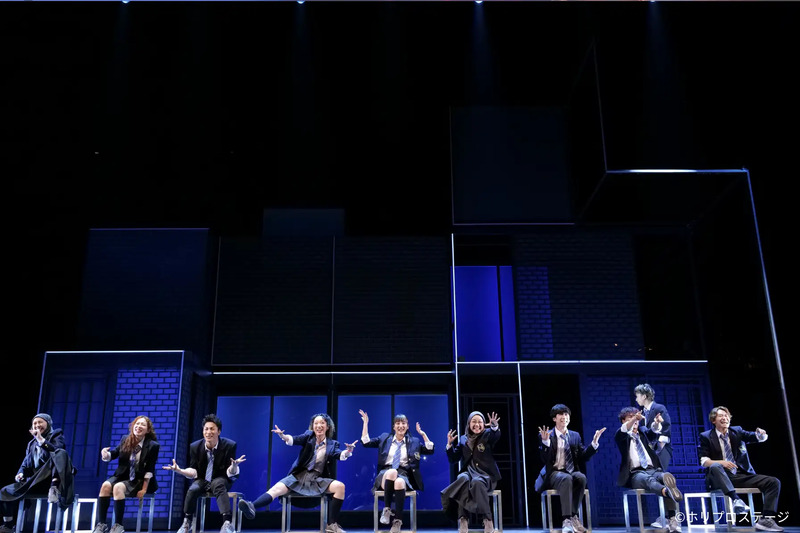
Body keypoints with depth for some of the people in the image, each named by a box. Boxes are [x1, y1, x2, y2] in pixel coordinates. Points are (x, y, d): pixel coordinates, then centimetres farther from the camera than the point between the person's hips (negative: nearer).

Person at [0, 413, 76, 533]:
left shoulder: (56, 435, 10)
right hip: (35, 482, 6)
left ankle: (54, 488, -44)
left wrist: (41, 439, -14)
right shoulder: (31, 444, 26)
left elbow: (57, 451, -11)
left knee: (61, 453, -34)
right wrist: (21, 473, -2)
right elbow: (26, 463, 20)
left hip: (51, 478, -6)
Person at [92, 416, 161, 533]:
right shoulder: (125, 440, 5)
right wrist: (106, 454, -21)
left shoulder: (153, 445, -8)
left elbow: (149, 470, -10)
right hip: (122, 476, 5)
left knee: (118, 487, -32)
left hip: (139, 481, -5)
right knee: (105, 486, -25)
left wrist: (144, 489, -15)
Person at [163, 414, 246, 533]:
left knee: (219, 485, -37)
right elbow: (193, 472, -2)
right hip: (202, 480, 3)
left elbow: (230, 473, -16)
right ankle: (186, 523, -10)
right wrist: (180, 470, -22)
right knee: (192, 489, -30)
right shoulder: (195, 447, -6)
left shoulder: (229, 445, -14)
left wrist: (234, 465, -40)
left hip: (221, 480, -3)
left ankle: (227, 523, -45)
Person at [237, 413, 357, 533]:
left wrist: (348, 451, -34)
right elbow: (294, 439, -9)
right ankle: (251, 507, -49)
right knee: (276, 488, -25)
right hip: (298, 477, 0)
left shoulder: (332, 444, 8)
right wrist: (282, 436, -32)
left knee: (340, 486, -25)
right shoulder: (309, 436, 8)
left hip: (318, 480, 0)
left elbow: (341, 455, -10)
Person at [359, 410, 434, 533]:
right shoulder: (385, 438, 17)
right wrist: (366, 423, 6)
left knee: (399, 483, -39)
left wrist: (423, 433, 6)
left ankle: (398, 521, -31)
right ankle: (386, 509, -29)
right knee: (392, 472, -39)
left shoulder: (414, 441, 18)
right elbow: (366, 443, 8)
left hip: (404, 473, 0)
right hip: (385, 473, 0)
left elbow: (430, 450, 9)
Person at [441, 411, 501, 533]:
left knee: (477, 482, -37)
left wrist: (495, 427, -43)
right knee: (463, 479, -34)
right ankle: (463, 520, -38)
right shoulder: (463, 439, 14)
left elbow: (496, 436, -20)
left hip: (485, 474, -2)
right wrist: (450, 444, -5)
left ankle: (488, 520, -32)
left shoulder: (488, 435, 5)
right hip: (468, 472, 2)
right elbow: (453, 459, 12)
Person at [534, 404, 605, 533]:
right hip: (554, 473, -3)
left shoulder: (575, 435, 16)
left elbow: (583, 457, 8)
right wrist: (545, 441, -23)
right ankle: (567, 519, -36)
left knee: (581, 477, -32)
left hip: (572, 472, 3)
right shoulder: (545, 435, 2)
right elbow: (544, 459, -8)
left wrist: (594, 443, -3)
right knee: (566, 478, -37)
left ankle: (573, 516, -24)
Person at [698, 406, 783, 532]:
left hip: (742, 475, 4)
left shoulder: (737, 431, 15)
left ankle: (766, 519, -20)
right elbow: (704, 461, -2)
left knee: (774, 482, -15)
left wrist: (761, 434, -26)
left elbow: (757, 437, -1)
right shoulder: (706, 437, 5)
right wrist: (721, 462, -20)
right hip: (721, 478, -4)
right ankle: (736, 500, -49)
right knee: (715, 467, -38)